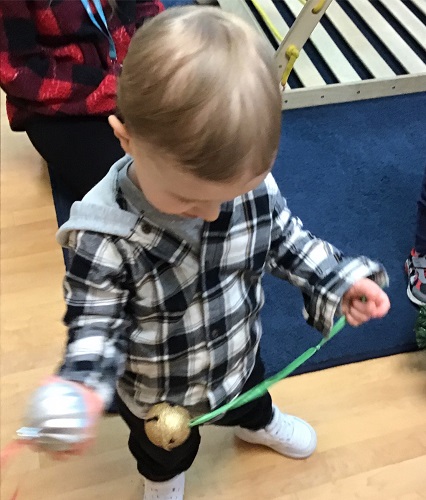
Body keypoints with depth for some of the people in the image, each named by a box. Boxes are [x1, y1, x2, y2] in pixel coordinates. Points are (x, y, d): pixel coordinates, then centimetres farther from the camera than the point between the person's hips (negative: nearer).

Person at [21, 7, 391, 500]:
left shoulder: (252, 182, -26)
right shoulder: (105, 238, -38)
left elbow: (286, 241, -7)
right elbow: (96, 324, -26)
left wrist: (338, 279, -17)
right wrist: (82, 385, -43)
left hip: (239, 357, 3)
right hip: (155, 397, -2)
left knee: (249, 399, 38)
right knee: (163, 453, 32)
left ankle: (260, 423, 76)